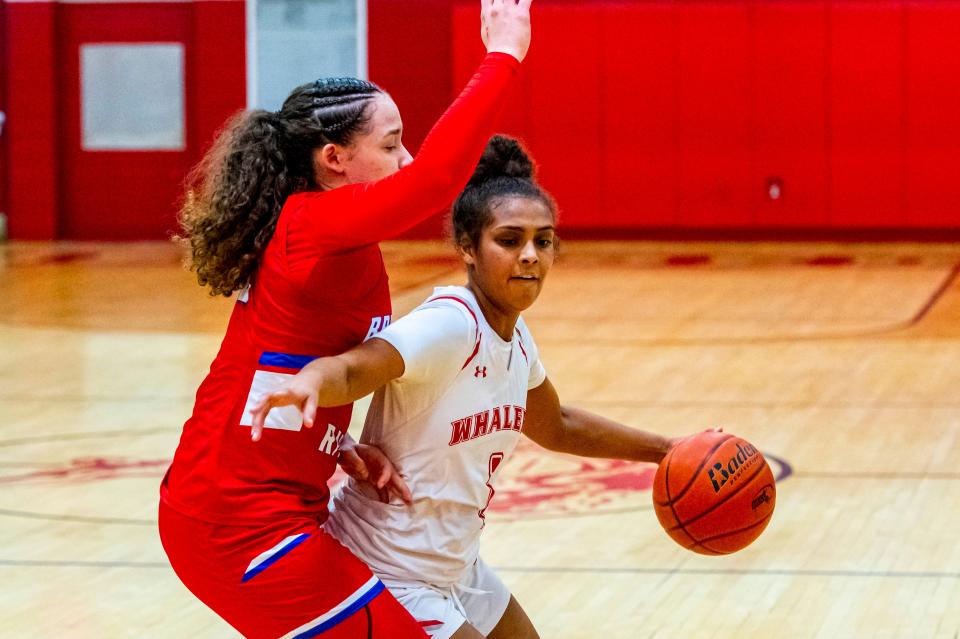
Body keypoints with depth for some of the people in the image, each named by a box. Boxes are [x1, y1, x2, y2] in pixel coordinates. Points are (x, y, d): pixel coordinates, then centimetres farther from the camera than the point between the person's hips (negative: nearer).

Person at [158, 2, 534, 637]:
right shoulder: (319, 224, -17)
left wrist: (340, 448, 2)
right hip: (246, 528, -10)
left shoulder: (297, 228, 11)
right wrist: (502, 56, -26)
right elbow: (437, 176, -34)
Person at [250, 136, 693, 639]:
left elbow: (555, 426, 21)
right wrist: (309, 383, -61)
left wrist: (666, 450, 22)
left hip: (453, 570, 9)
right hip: (389, 578, -9)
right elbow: (350, 369, -39)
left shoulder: (515, 337, 3)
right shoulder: (450, 325, -23)